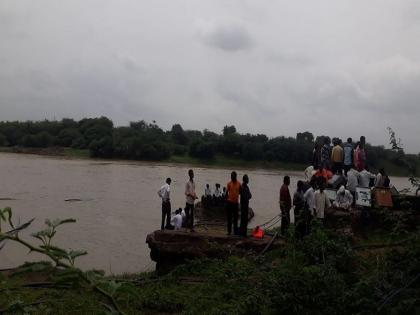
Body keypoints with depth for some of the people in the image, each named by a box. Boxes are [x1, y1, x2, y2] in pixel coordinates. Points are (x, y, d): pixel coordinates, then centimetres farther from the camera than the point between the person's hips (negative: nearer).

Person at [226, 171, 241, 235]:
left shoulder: (239, 183, 2)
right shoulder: (229, 183, -2)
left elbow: (240, 191, 13)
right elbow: (227, 192, 3)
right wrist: (226, 200, 0)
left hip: (236, 202, 2)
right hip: (229, 202, -1)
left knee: (235, 218, 7)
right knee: (229, 217, 5)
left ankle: (235, 231, 15)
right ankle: (229, 231, 12)